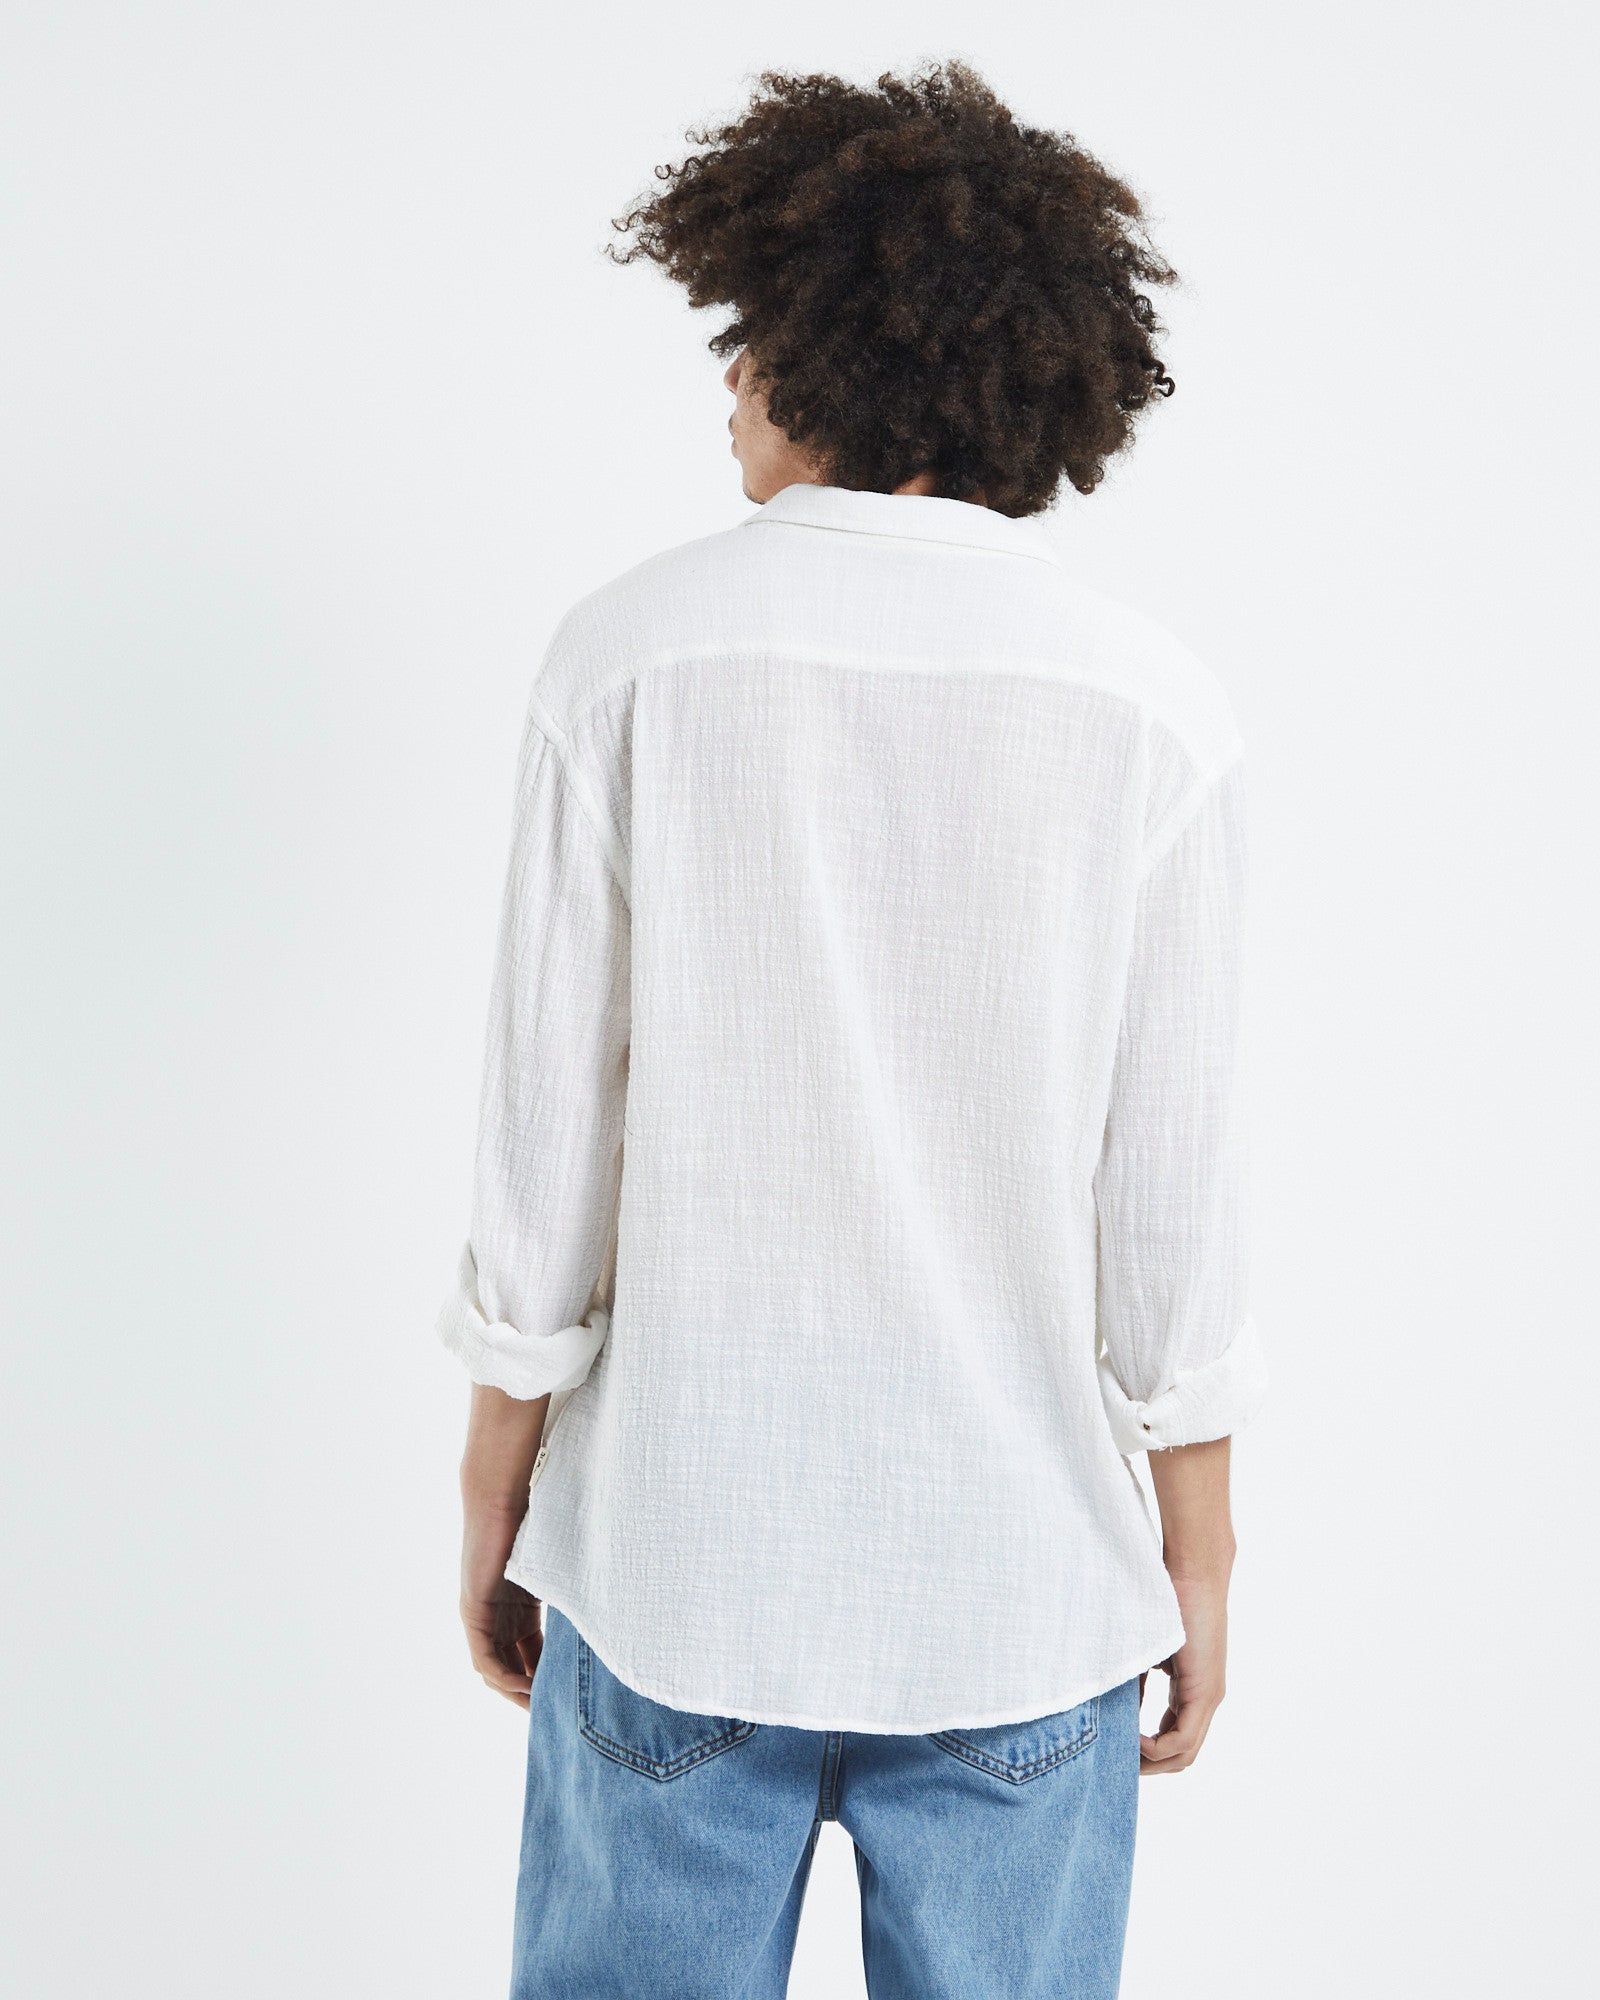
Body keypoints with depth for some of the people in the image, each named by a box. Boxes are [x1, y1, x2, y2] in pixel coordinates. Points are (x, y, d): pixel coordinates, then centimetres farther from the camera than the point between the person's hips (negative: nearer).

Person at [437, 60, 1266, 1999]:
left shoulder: (632, 654, -8)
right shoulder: (1155, 710, -6)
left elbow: (543, 1143, -6)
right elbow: (1174, 1202, -5)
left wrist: (494, 1499, 7)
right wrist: (1199, 1558, 8)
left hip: (676, 1565, 0)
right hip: (1021, 1587, 1)